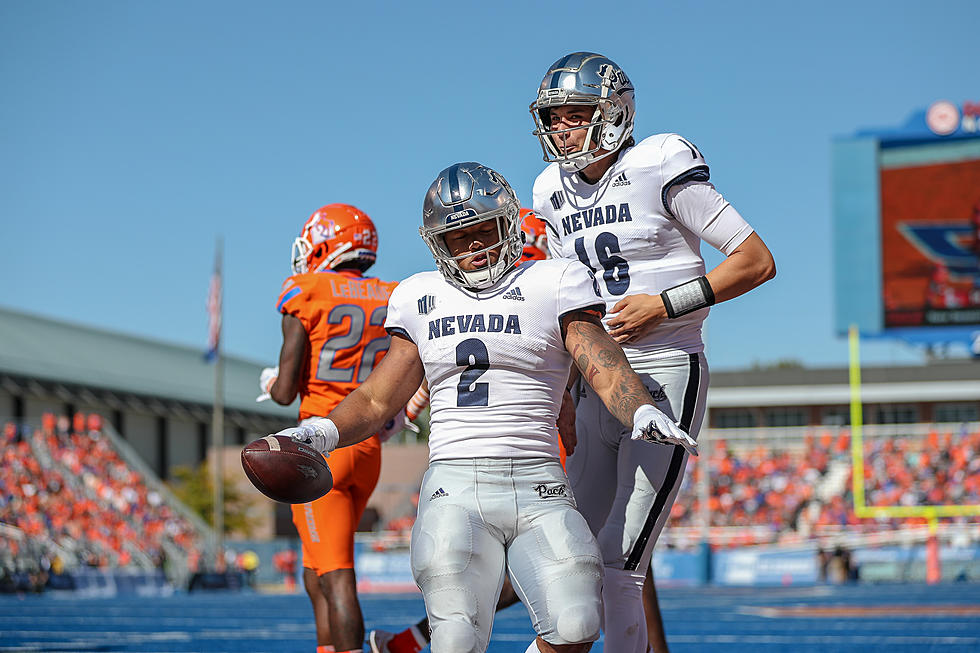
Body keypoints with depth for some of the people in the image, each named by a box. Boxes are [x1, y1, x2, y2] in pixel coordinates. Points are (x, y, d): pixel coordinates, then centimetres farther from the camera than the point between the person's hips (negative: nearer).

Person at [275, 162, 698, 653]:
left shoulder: (553, 285, 9)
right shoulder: (421, 299, 18)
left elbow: (607, 372, 0)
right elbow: (377, 400, 21)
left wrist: (642, 412, -22)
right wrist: (321, 432, 2)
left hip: (539, 487, -1)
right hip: (454, 487, 1)